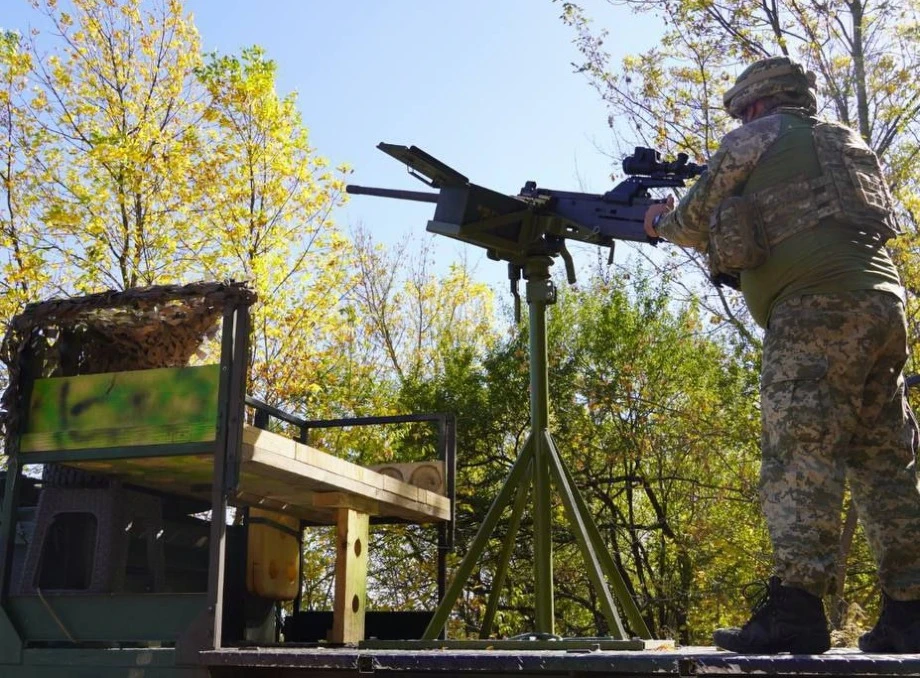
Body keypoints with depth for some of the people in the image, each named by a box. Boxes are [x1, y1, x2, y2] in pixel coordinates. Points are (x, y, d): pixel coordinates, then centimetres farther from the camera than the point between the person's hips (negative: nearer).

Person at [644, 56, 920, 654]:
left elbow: (696, 225, 13)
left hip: (816, 311, -7)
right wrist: (738, 240, 39)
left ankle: (796, 608, -19)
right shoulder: (848, 141, 29)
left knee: (801, 455, -13)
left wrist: (661, 223, 34)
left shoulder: (756, 138, 9)